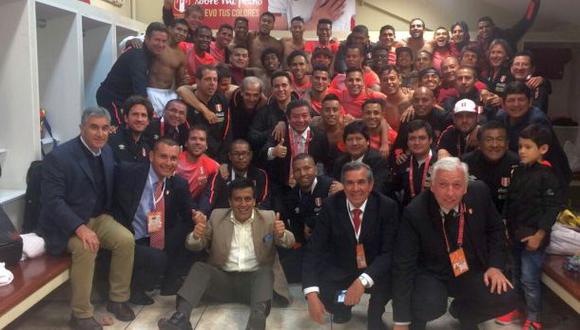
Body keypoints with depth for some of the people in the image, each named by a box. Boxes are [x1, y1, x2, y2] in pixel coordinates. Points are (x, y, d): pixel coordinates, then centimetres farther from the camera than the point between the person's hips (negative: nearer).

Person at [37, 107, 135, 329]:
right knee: (86, 248, -33)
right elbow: (52, 201, -22)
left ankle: (118, 299, 1)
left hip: (97, 217, 6)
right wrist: (80, 228, -35)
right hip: (66, 223, -6)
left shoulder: (107, 151, 5)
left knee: (126, 239, -18)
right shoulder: (59, 156, -17)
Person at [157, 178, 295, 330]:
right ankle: (181, 317, -39)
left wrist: (282, 234, -25)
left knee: (266, 272, -30)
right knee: (199, 267, -22)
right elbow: (195, 245, 9)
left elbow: (289, 242, 0)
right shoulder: (217, 216, 9)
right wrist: (196, 236, -17)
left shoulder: (268, 218, 6)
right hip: (223, 278, 1)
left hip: (254, 279, -1)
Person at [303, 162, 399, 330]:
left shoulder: (387, 206, -16)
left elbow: (389, 252, -21)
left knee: (391, 279, -32)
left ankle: (375, 316, 4)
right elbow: (314, 249, -18)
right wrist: (311, 294, -32)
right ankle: (341, 308, 14)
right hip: (340, 270, 1)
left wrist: (363, 281, -38)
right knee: (316, 289, -25)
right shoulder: (331, 205, -14)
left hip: (374, 271, -1)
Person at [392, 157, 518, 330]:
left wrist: (495, 265, -7)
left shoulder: (479, 193, -14)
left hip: (472, 271, 4)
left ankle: (462, 310, 16)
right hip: (432, 274, -4)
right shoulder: (415, 212, -24)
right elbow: (403, 265, -21)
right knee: (429, 307, -32)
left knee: (506, 300, -17)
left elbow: (495, 229, 7)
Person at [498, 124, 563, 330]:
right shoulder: (518, 171, 7)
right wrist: (506, 226, 11)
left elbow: (552, 208, -16)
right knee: (516, 275, 19)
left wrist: (539, 235, -17)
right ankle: (519, 308, 36)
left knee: (530, 279, -1)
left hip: (533, 236, -7)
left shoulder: (547, 175, -15)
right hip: (515, 233, 7)